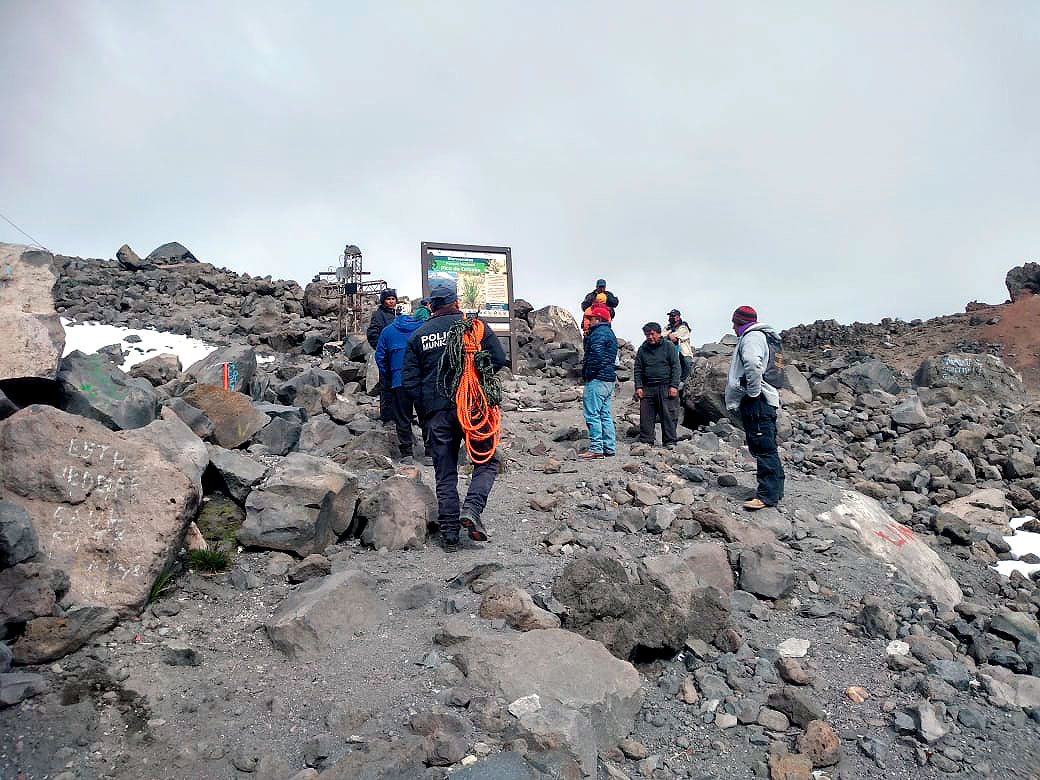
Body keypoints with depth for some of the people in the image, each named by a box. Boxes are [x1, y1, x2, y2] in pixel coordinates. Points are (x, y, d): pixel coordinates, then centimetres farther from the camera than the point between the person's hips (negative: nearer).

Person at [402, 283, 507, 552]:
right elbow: (499, 359, -2)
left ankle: (449, 533, 10)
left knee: (445, 473, 9)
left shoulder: (418, 335, 10)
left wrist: (425, 408, 14)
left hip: (437, 411, 3)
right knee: (487, 462, 9)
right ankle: (471, 508, -13)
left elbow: (409, 380, 6)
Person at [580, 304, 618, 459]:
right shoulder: (610, 333, 21)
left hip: (597, 379, -11)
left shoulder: (599, 332, -12)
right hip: (609, 379, 11)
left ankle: (596, 449, -8)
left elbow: (597, 354, -24)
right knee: (605, 415, 13)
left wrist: (590, 373, -15)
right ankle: (609, 447, 16)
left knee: (592, 415, -8)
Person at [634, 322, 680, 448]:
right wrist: (638, 387, 3)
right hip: (647, 388, 3)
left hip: (666, 388, -3)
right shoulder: (642, 349, 13)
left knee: (668, 415, -4)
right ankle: (646, 441, 10)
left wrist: (674, 386, -8)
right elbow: (638, 370, 14)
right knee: (646, 416, 1)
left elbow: (675, 368, 1)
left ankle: (670, 441, 4)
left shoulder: (669, 347, 4)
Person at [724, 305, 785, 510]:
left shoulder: (752, 336, -9)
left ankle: (767, 494, -9)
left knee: (763, 447, -10)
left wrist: (753, 391, -19)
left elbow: (753, 363, -29)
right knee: (766, 448, 14)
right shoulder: (751, 337, 25)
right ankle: (775, 489, 20)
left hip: (757, 402, -11)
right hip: (755, 401, 11)